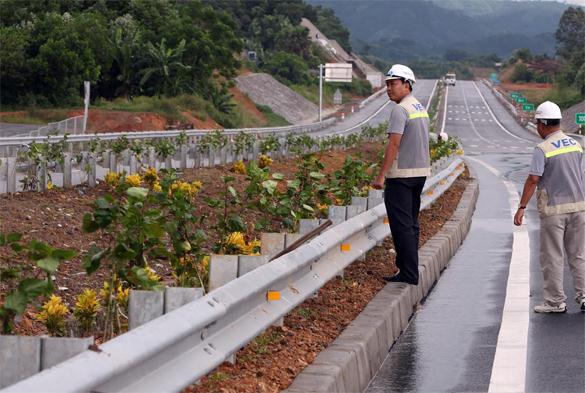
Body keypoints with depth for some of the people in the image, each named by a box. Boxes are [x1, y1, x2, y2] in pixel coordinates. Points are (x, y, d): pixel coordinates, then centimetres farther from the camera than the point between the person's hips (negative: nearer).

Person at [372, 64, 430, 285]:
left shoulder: (400, 110, -15)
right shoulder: (421, 108, 15)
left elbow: (394, 145, -21)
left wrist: (381, 176, -20)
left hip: (401, 175, -10)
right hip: (420, 172, 10)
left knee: (401, 225, -7)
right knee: (411, 223, 15)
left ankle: (409, 274, -8)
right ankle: (408, 268, 21)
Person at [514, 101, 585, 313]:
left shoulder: (543, 149, -14)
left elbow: (533, 180, -18)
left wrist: (521, 207, -16)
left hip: (553, 210, -6)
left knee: (552, 257, 3)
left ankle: (555, 301, 7)